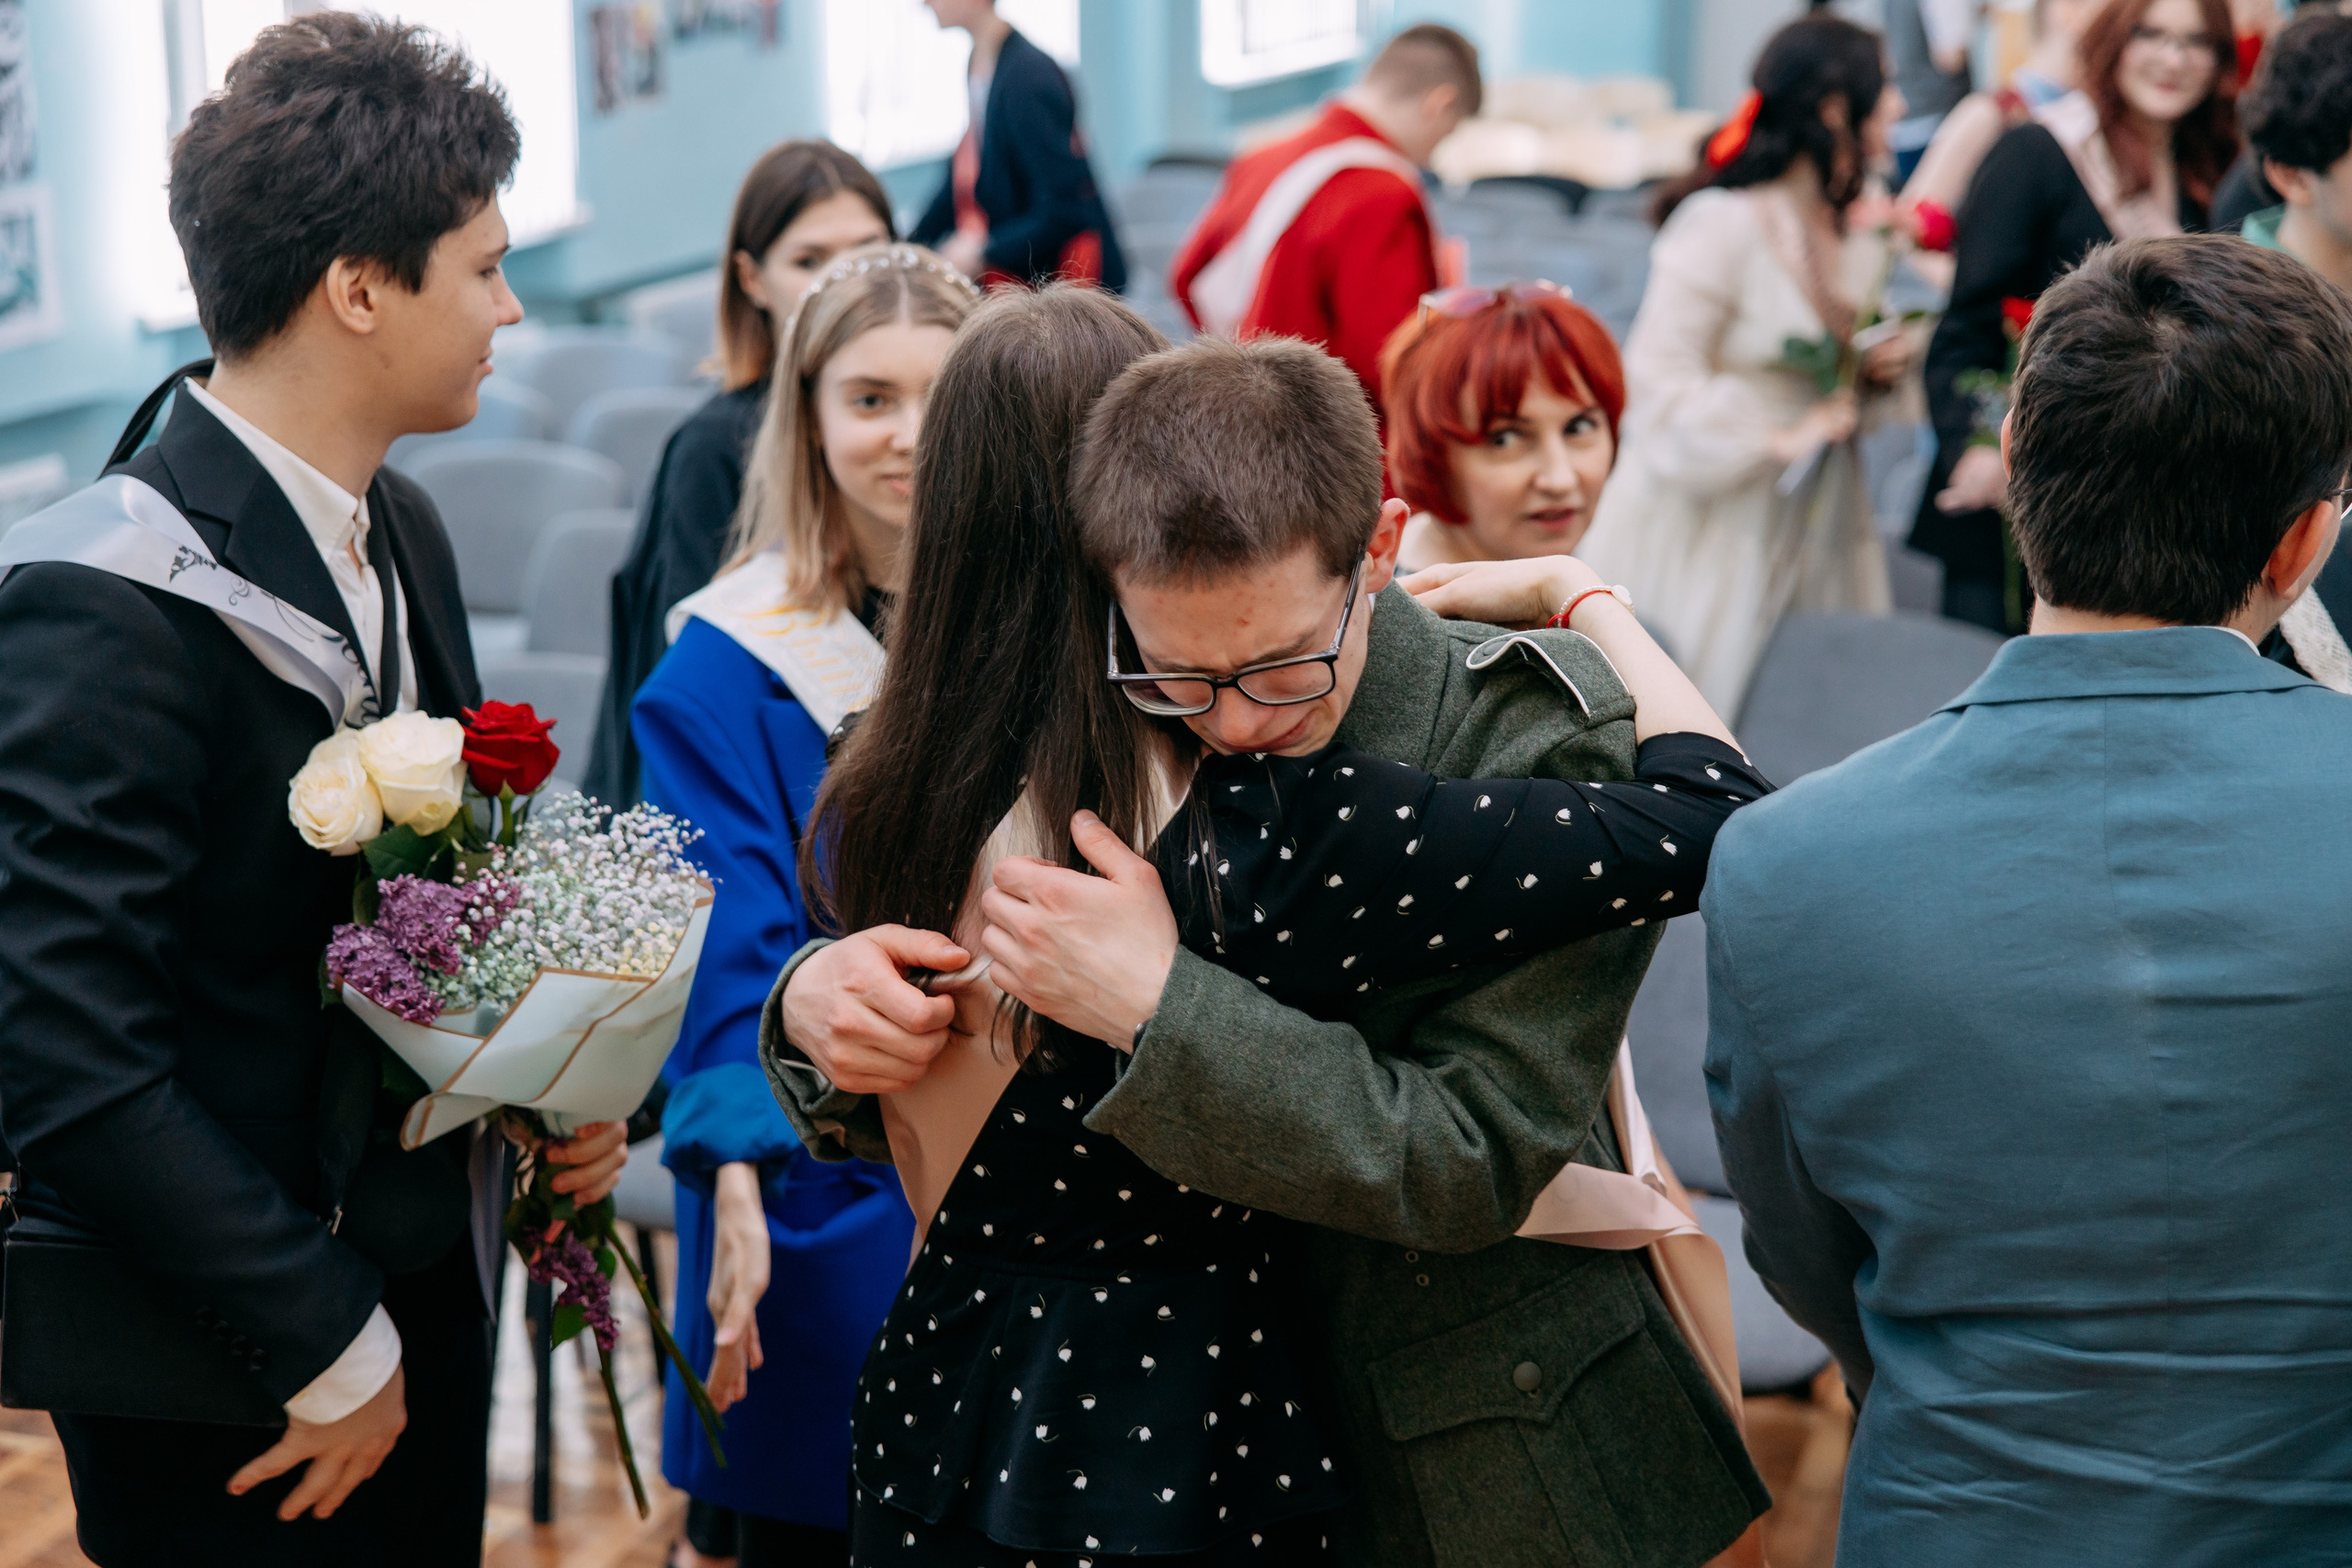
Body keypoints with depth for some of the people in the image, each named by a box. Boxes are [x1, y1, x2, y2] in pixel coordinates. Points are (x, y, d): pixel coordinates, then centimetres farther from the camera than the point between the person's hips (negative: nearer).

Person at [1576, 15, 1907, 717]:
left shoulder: (1859, 237, 9)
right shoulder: (1720, 223, -15)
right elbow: (1657, 375, -18)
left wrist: (1876, 369, 2)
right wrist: (1778, 439, -21)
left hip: (1813, 526, 7)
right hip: (1713, 522, -7)